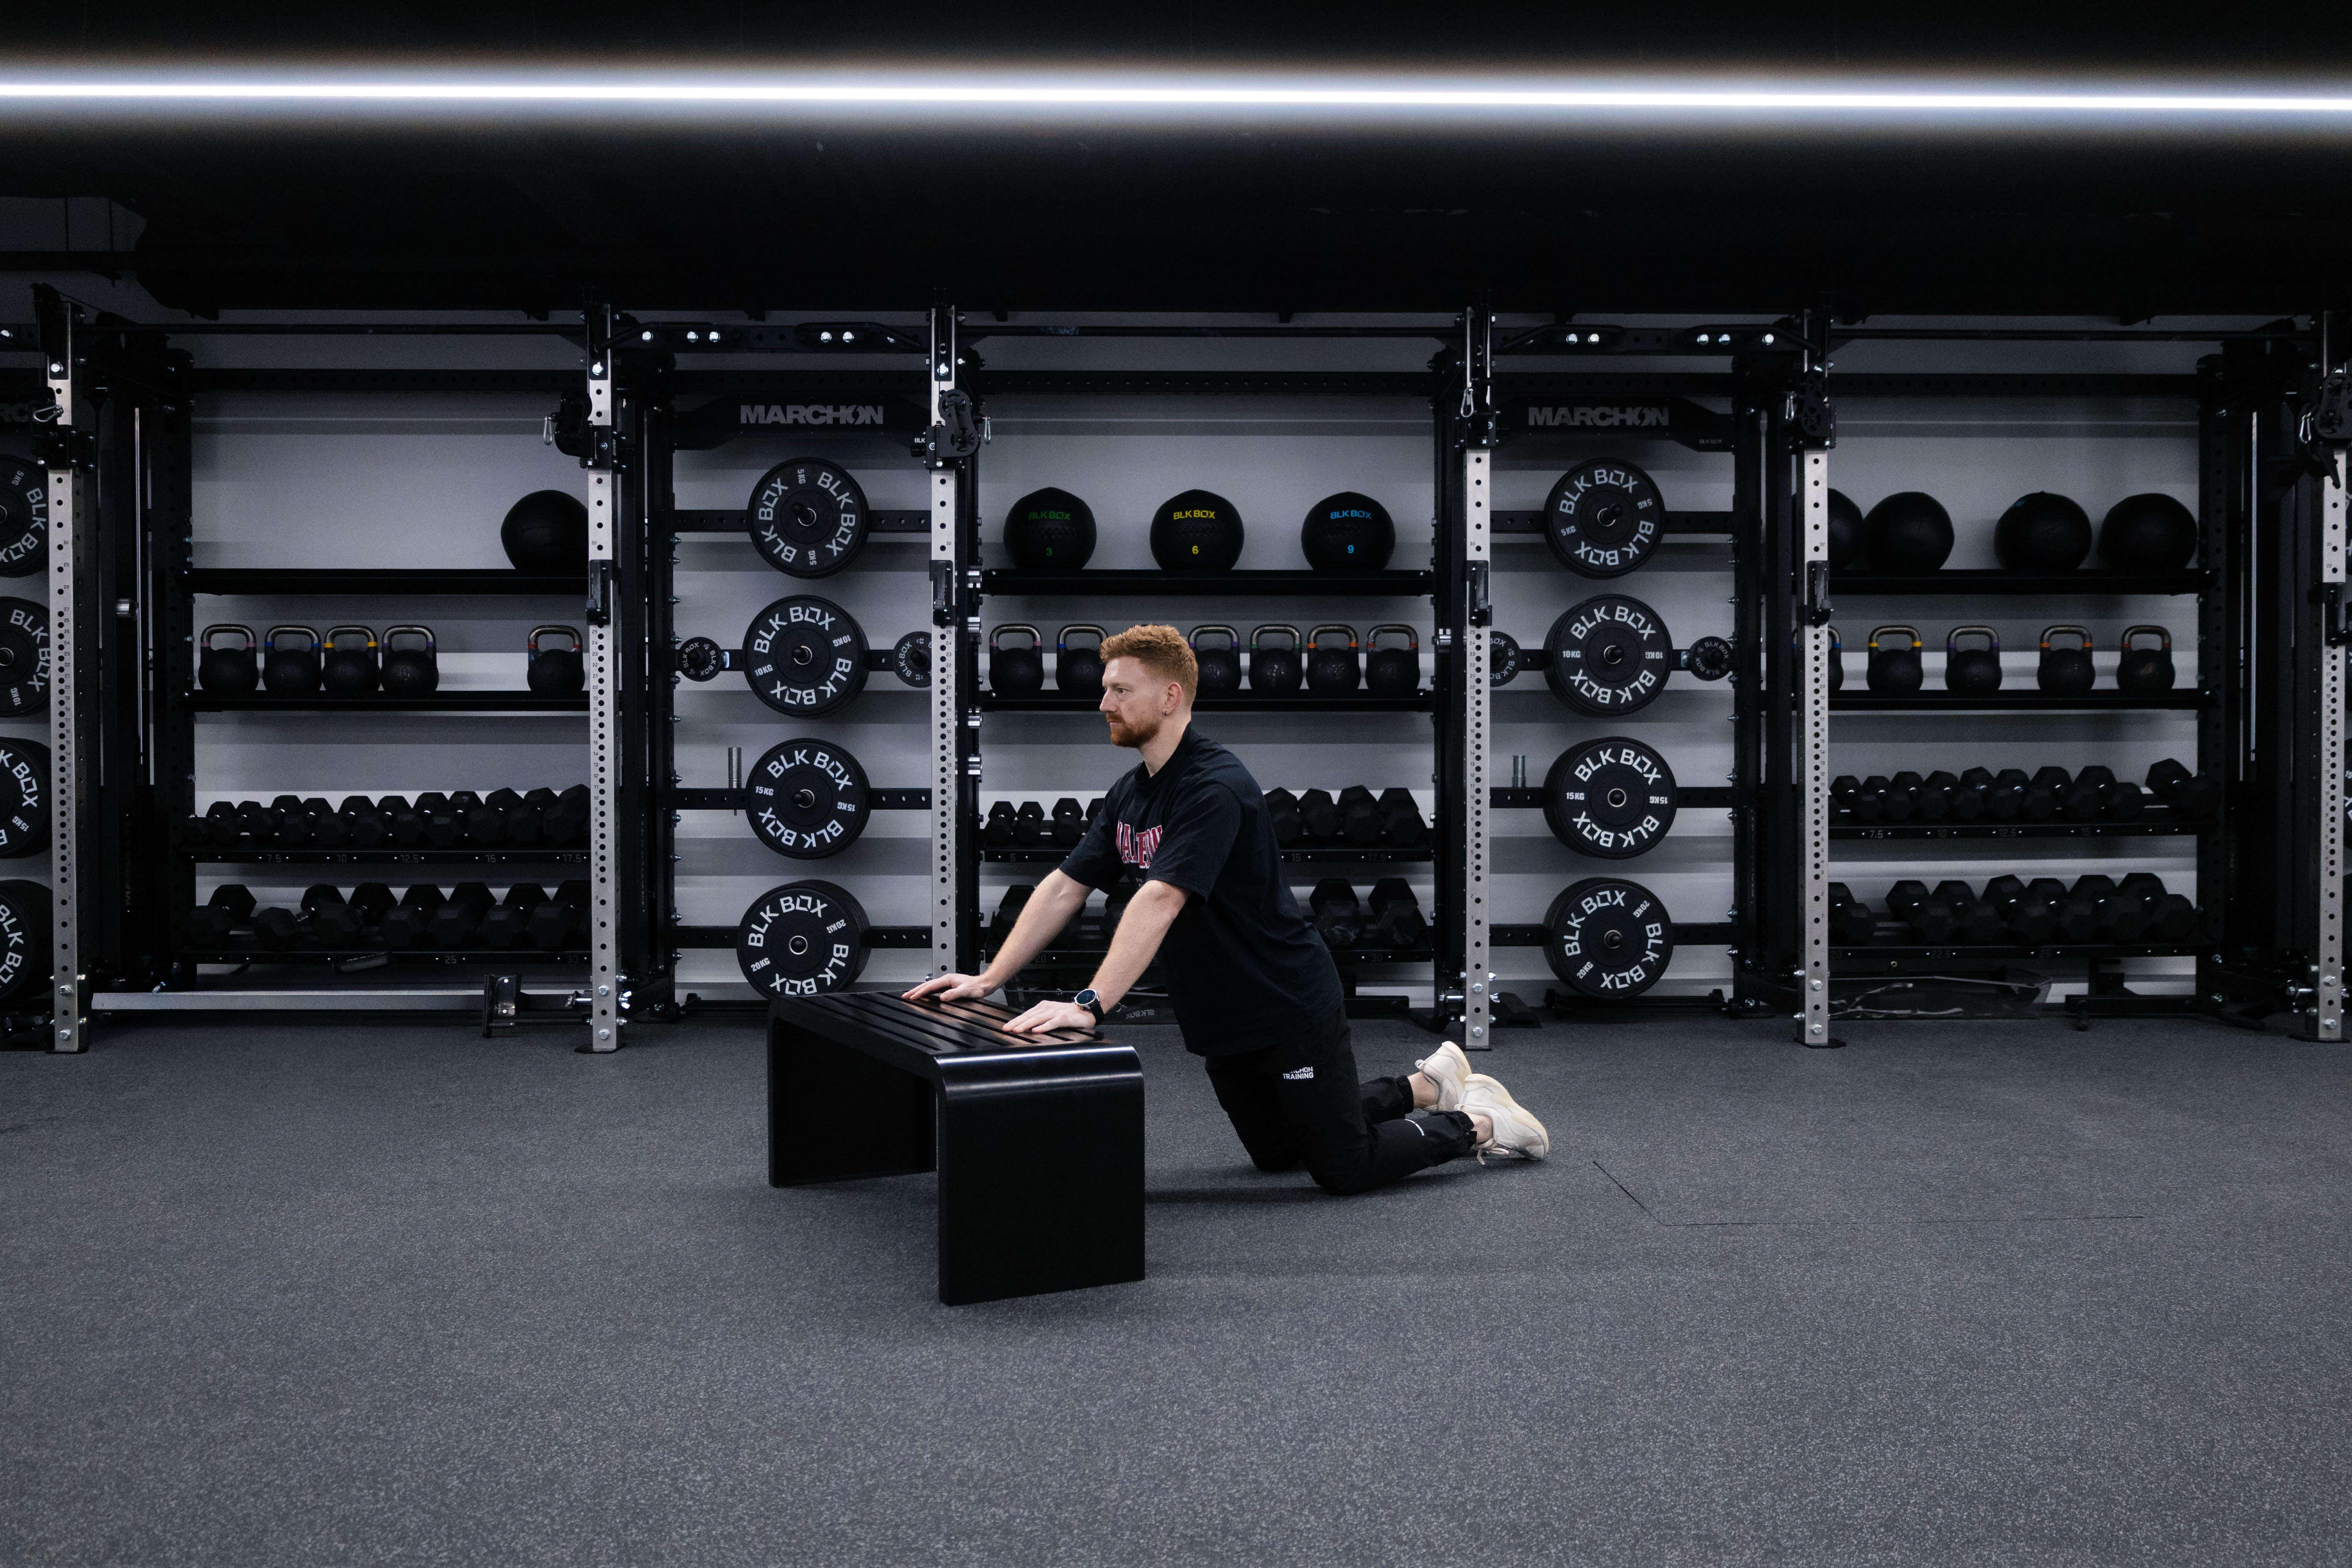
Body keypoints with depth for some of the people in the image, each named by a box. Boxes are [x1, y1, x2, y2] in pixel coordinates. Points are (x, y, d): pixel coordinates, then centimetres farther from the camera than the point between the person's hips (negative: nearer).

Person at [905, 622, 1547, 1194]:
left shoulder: (1216, 786, -26)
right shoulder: (1129, 794, 4)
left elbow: (1160, 899, -36)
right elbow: (1064, 888, 3)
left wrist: (1089, 1005, -44)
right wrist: (988, 978, -4)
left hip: (1290, 1010, -9)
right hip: (1221, 1021, 9)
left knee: (1344, 1168, -2)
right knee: (1278, 1153, 22)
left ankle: (1478, 1122, 20)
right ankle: (1426, 1084, 37)